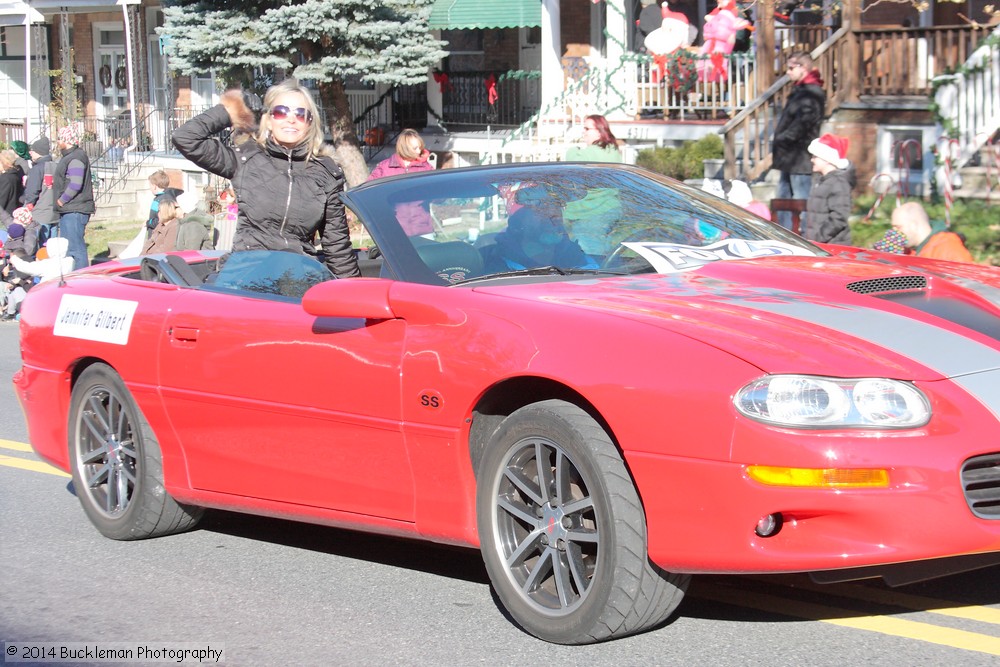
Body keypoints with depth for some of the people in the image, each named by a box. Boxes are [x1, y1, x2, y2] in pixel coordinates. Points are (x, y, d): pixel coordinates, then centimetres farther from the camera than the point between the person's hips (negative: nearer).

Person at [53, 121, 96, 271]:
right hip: (68, 210, 11)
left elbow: (75, 184, -24)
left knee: (76, 248, -10)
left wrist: (61, 201, -15)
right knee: (66, 247, 17)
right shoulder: (68, 156, 18)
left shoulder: (75, 158, -16)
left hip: (75, 211, -11)